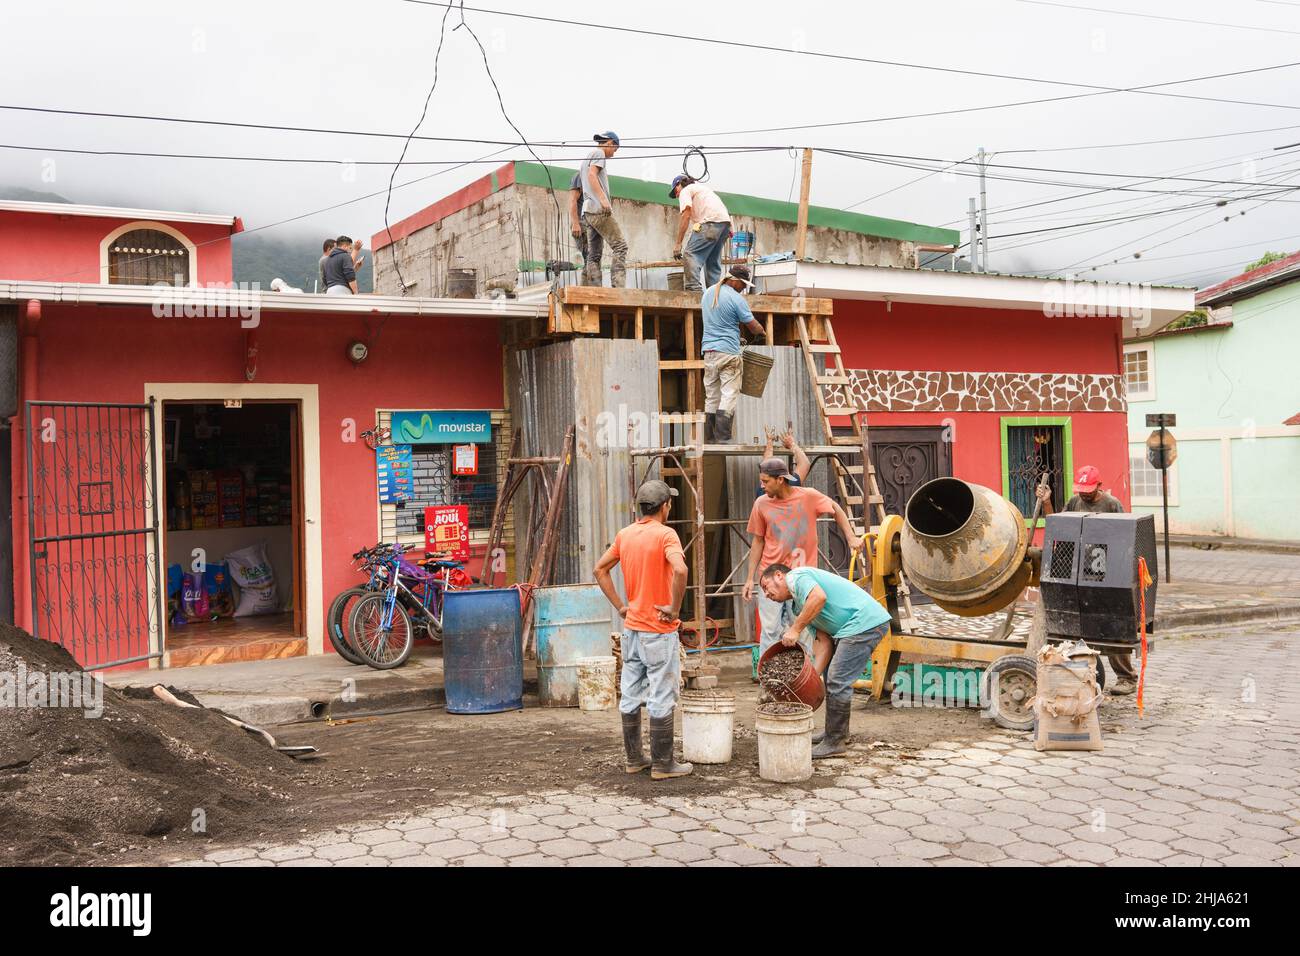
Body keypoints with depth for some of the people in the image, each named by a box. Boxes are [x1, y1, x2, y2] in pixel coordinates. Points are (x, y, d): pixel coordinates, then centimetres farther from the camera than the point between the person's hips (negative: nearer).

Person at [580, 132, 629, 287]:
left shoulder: (587, 158, 30)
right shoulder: (598, 153, 1)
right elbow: (591, 175, -16)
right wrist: (603, 198, -25)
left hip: (588, 211, 10)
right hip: (598, 209, -10)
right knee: (620, 247, -13)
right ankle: (618, 288, -24)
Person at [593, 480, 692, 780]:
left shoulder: (625, 534, 6)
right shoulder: (665, 534, -15)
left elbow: (600, 569, 12)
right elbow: (680, 570, -31)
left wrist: (620, 605, 10)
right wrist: (674, 607, -19)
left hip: (631, 628, 7)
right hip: (659, 631, -7)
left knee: (630, 696, 13)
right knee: (662, 699, 1)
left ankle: (634, 758, 22)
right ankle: (662, 764, 7)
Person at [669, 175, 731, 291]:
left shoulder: (685, 191, 11)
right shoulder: (700, 187, 37)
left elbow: (686, 216, -3)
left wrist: (678, 243, -6)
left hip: (711, 221, -9)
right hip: (726, 221, 9)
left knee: (691, 254, -15)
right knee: (713, 260, 15)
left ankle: (693, 289, -29)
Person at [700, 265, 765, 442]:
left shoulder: (707, 293, 11)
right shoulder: (736, 299, -12)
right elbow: (754, 327, -6)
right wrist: (761, 331, 16)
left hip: (709, 350, 7)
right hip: (728, 352, -7)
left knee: (711, 396, 10)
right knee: (729, 395, -4)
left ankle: (709, 438, 11)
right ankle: (722, 437, -10)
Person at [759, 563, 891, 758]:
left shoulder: (796, 576, -3)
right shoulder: (801, 605, 24)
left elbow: (819, 597, -25)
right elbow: (825, 642, 15)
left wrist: (795, 629, -17)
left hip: (864, 622, -11)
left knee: (838, 682, -8)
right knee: (830, 676, 21)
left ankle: (835, 742, 1)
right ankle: (836, 733, 31)